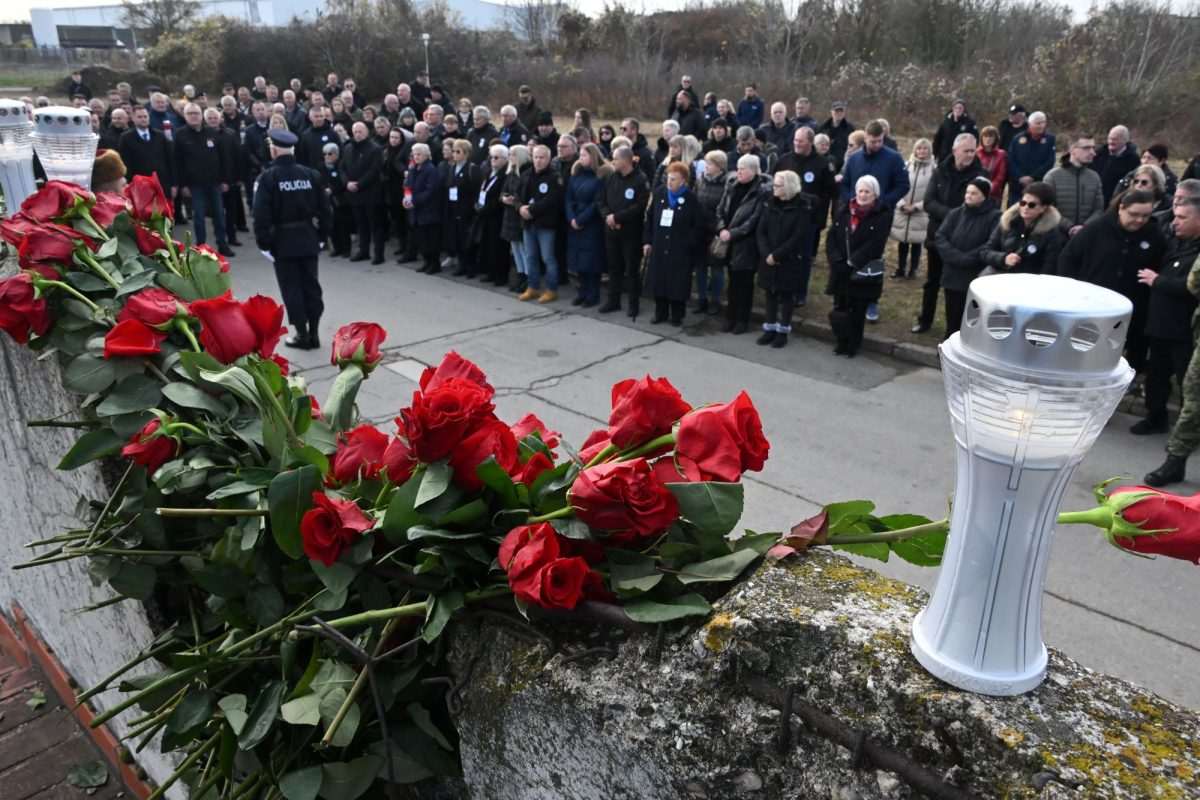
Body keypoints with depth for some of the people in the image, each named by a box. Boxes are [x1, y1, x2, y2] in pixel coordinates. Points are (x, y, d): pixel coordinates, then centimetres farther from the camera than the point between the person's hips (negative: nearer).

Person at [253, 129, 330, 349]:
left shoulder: (268, 177, -10)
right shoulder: (311, 174, 1)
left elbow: (261, 214, -13)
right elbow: (324, 207, 5)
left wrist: (263, 242, -6)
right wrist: (322, 235, 13)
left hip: (283, 240, -4)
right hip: (308, 237, 4)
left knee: (291, 288, 4)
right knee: (311, 284, 9)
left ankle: (302, 334, 7)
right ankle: (313, 333, 13)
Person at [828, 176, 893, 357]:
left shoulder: (883, 215, -5)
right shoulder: (844, 211, 7)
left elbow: (874, 245, -15)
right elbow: (831, 237, 3)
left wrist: (852, 263, -19)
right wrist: (837, 261, -11)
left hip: (865, 273, -3)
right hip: (841, 272, 3)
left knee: (857, 311, 4)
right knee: (840, 308, 7)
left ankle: (853, 346, 19)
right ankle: (842, 342, 25)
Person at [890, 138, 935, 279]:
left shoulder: (933, 168, -6)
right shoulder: (907, 165, 3)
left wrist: (917, 206, -11)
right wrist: (902, 204, -9)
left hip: (921, 213, -2)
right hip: (902, 211, 2)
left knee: (917, 242, 5)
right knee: (902, 241, 8)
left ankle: (913, 269, 16)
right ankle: (900, 269, 19)